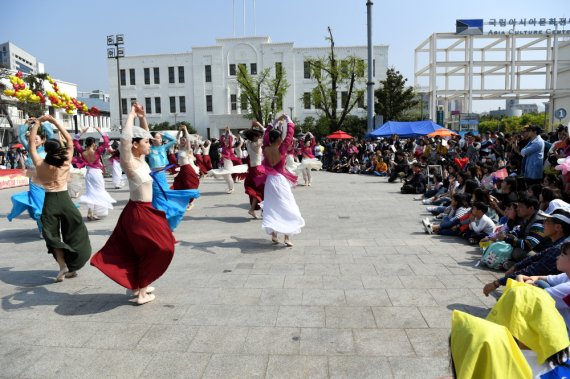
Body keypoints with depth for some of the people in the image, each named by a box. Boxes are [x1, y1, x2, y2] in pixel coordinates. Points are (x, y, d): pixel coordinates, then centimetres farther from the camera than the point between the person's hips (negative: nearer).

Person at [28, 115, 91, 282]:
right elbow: (69, 139, 4)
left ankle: (62, 265, -5)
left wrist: (36, 123, 8)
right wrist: (54, 121, 4)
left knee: (52, 234, 8)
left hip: (49, 201, -1)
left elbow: (31, 142, 3)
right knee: (72, 233, 11)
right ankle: (72, 267, 13)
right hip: (65, 199, 1)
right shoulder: (66, 162, -4)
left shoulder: (40, 164, -7)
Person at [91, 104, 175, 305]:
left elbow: (143, 136, 17)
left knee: (140, 250, 19)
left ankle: (138, 285, 34)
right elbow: (125, 138, -36)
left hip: (144, 210, 9)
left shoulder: (140, 159, 3)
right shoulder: (129, 163, -19)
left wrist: (142, 117, 3)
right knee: (156, 248, 1)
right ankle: (142, 291, 11)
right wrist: (131, 115, -26)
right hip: (139, 212, -9)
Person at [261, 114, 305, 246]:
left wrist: (276, 121, 19)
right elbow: (289, 133, -9)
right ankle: (287, 238, -2)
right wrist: (288, 120, 5)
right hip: (280, 180, -5)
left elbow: (267, 133, 13)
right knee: (286, 208, 2)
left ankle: (274, 235, 11)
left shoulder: (266, 149, -3)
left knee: (271, 207, 11)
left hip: (270, 180, 5)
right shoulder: (281, 149, -16)